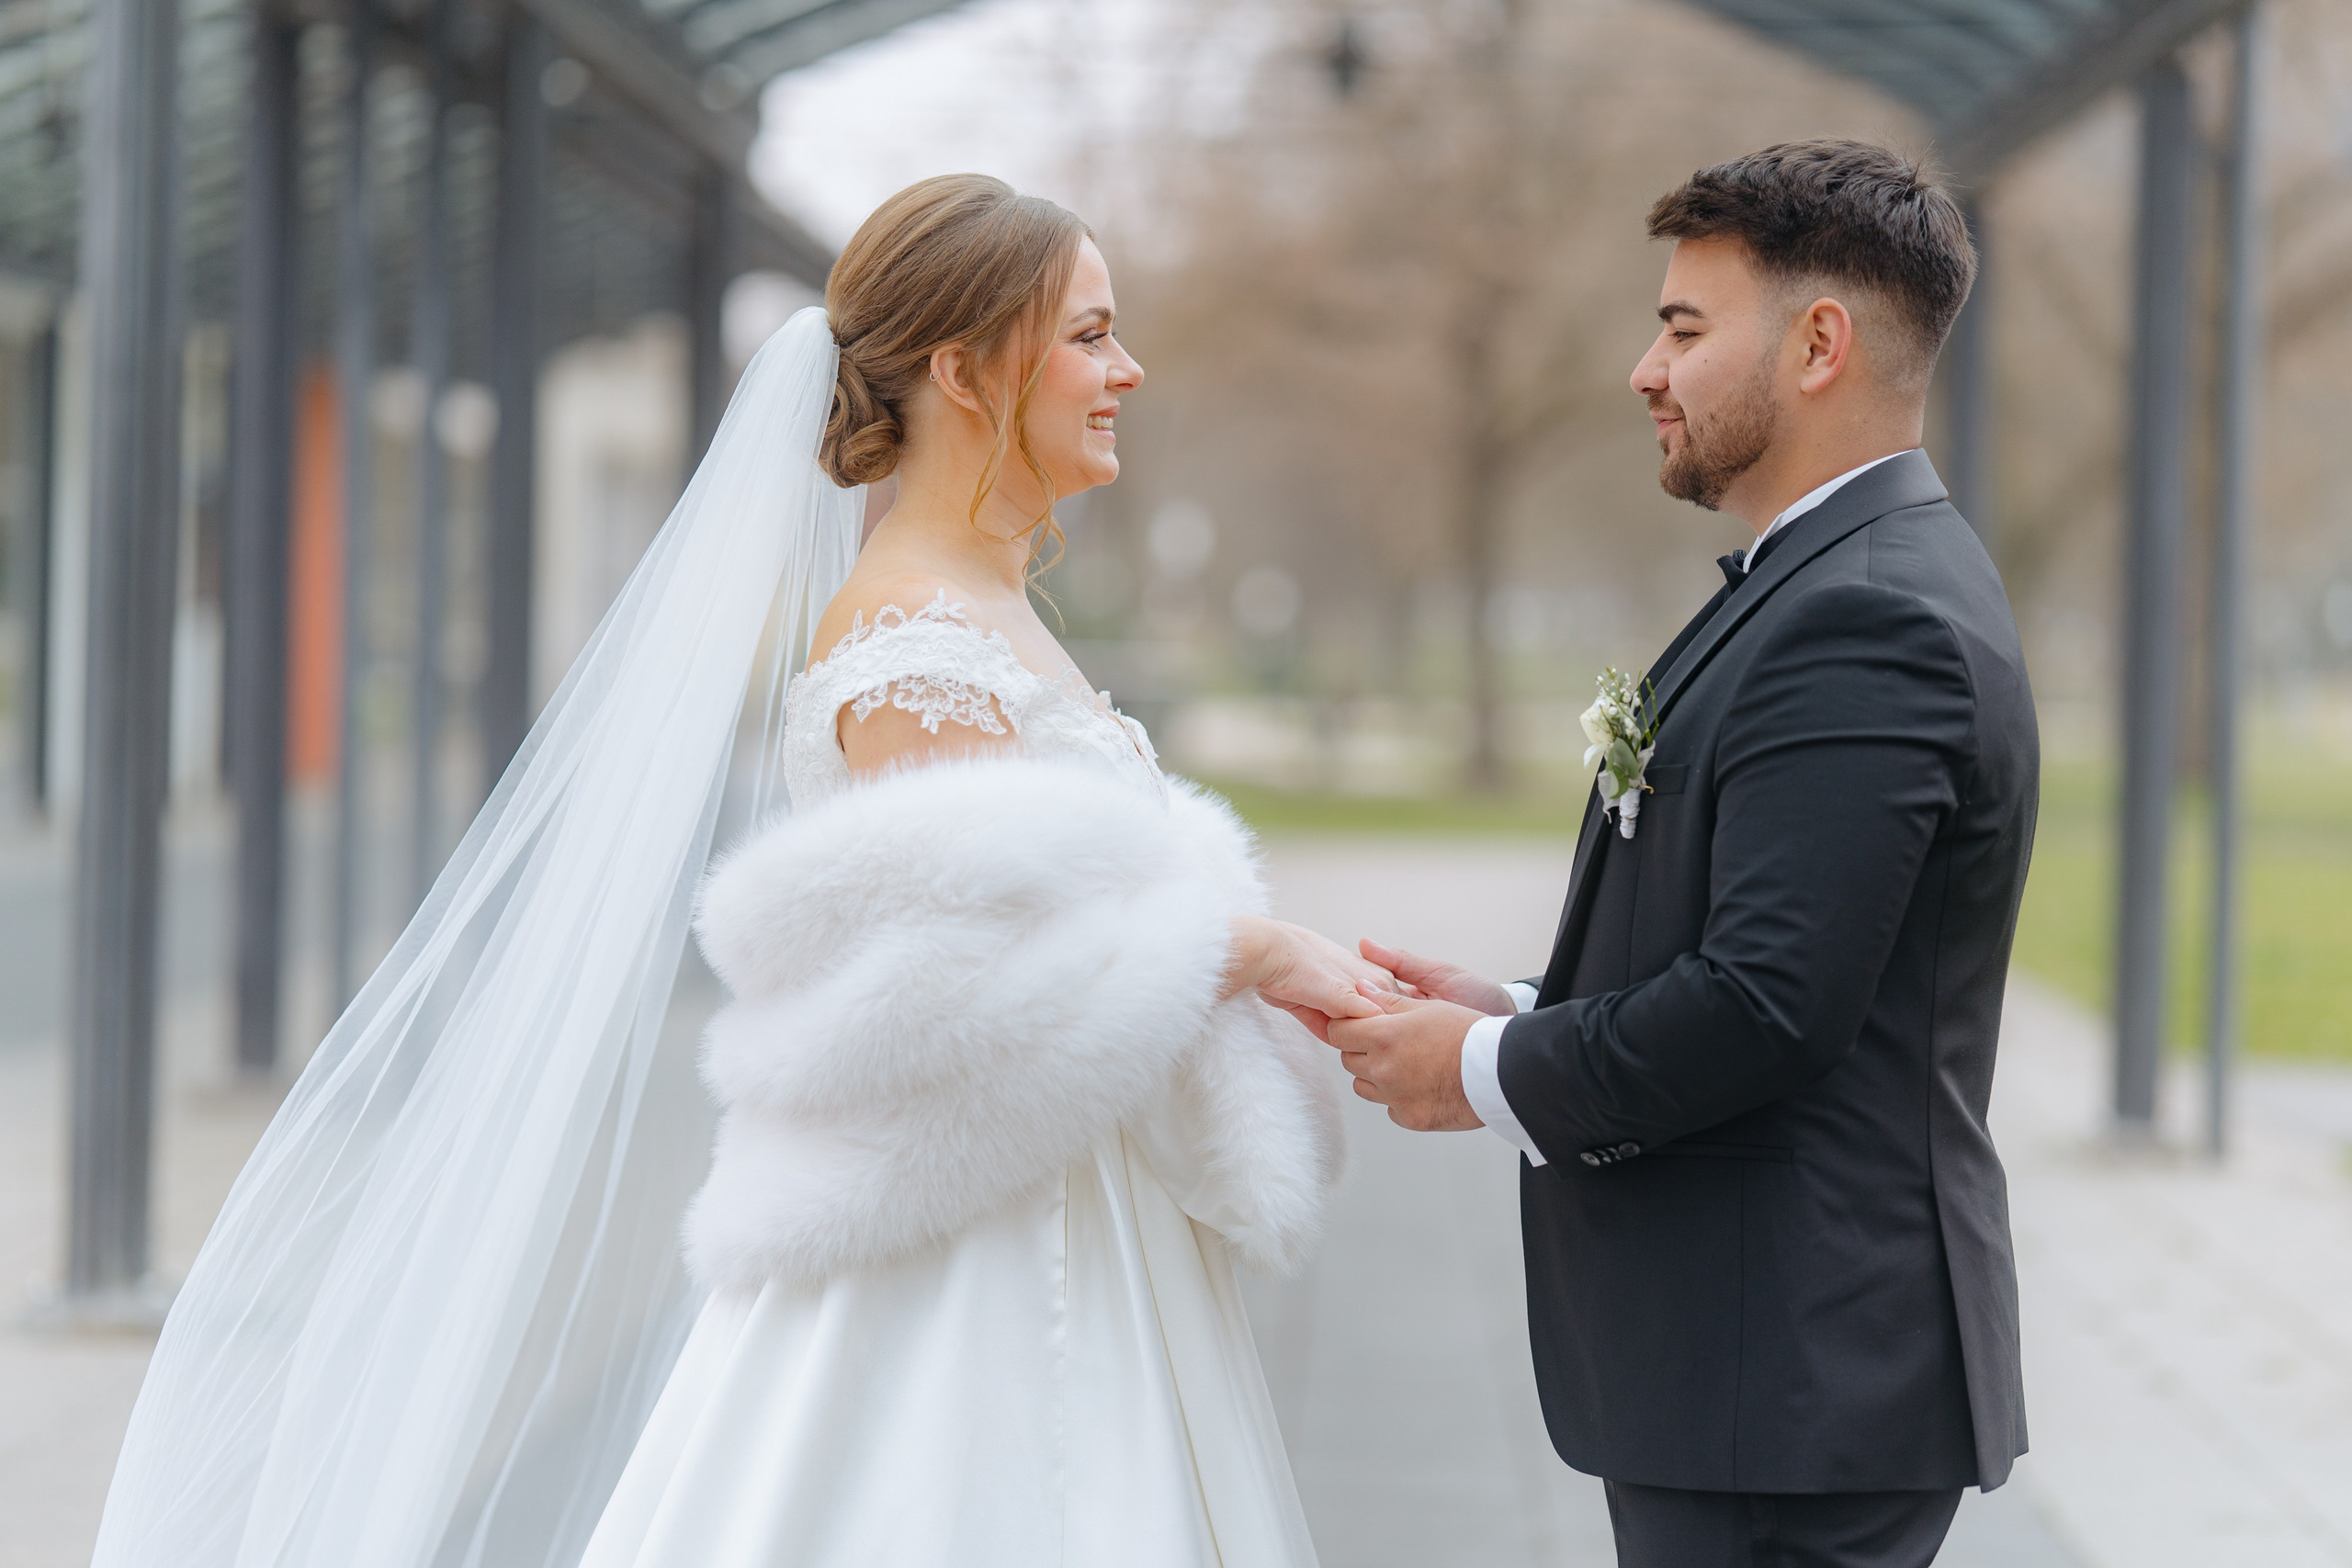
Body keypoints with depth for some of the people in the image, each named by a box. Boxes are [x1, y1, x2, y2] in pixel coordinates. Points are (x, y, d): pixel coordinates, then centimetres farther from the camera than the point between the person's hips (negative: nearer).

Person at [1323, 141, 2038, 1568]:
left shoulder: (1869, 620, -18)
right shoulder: (1871, 583, 15)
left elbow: (1769, 1008, -25)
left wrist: (1491, 1076, -11)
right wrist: (1522, 1017, 7)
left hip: (1793, 1383, -10)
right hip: (1777, 1363, 10)